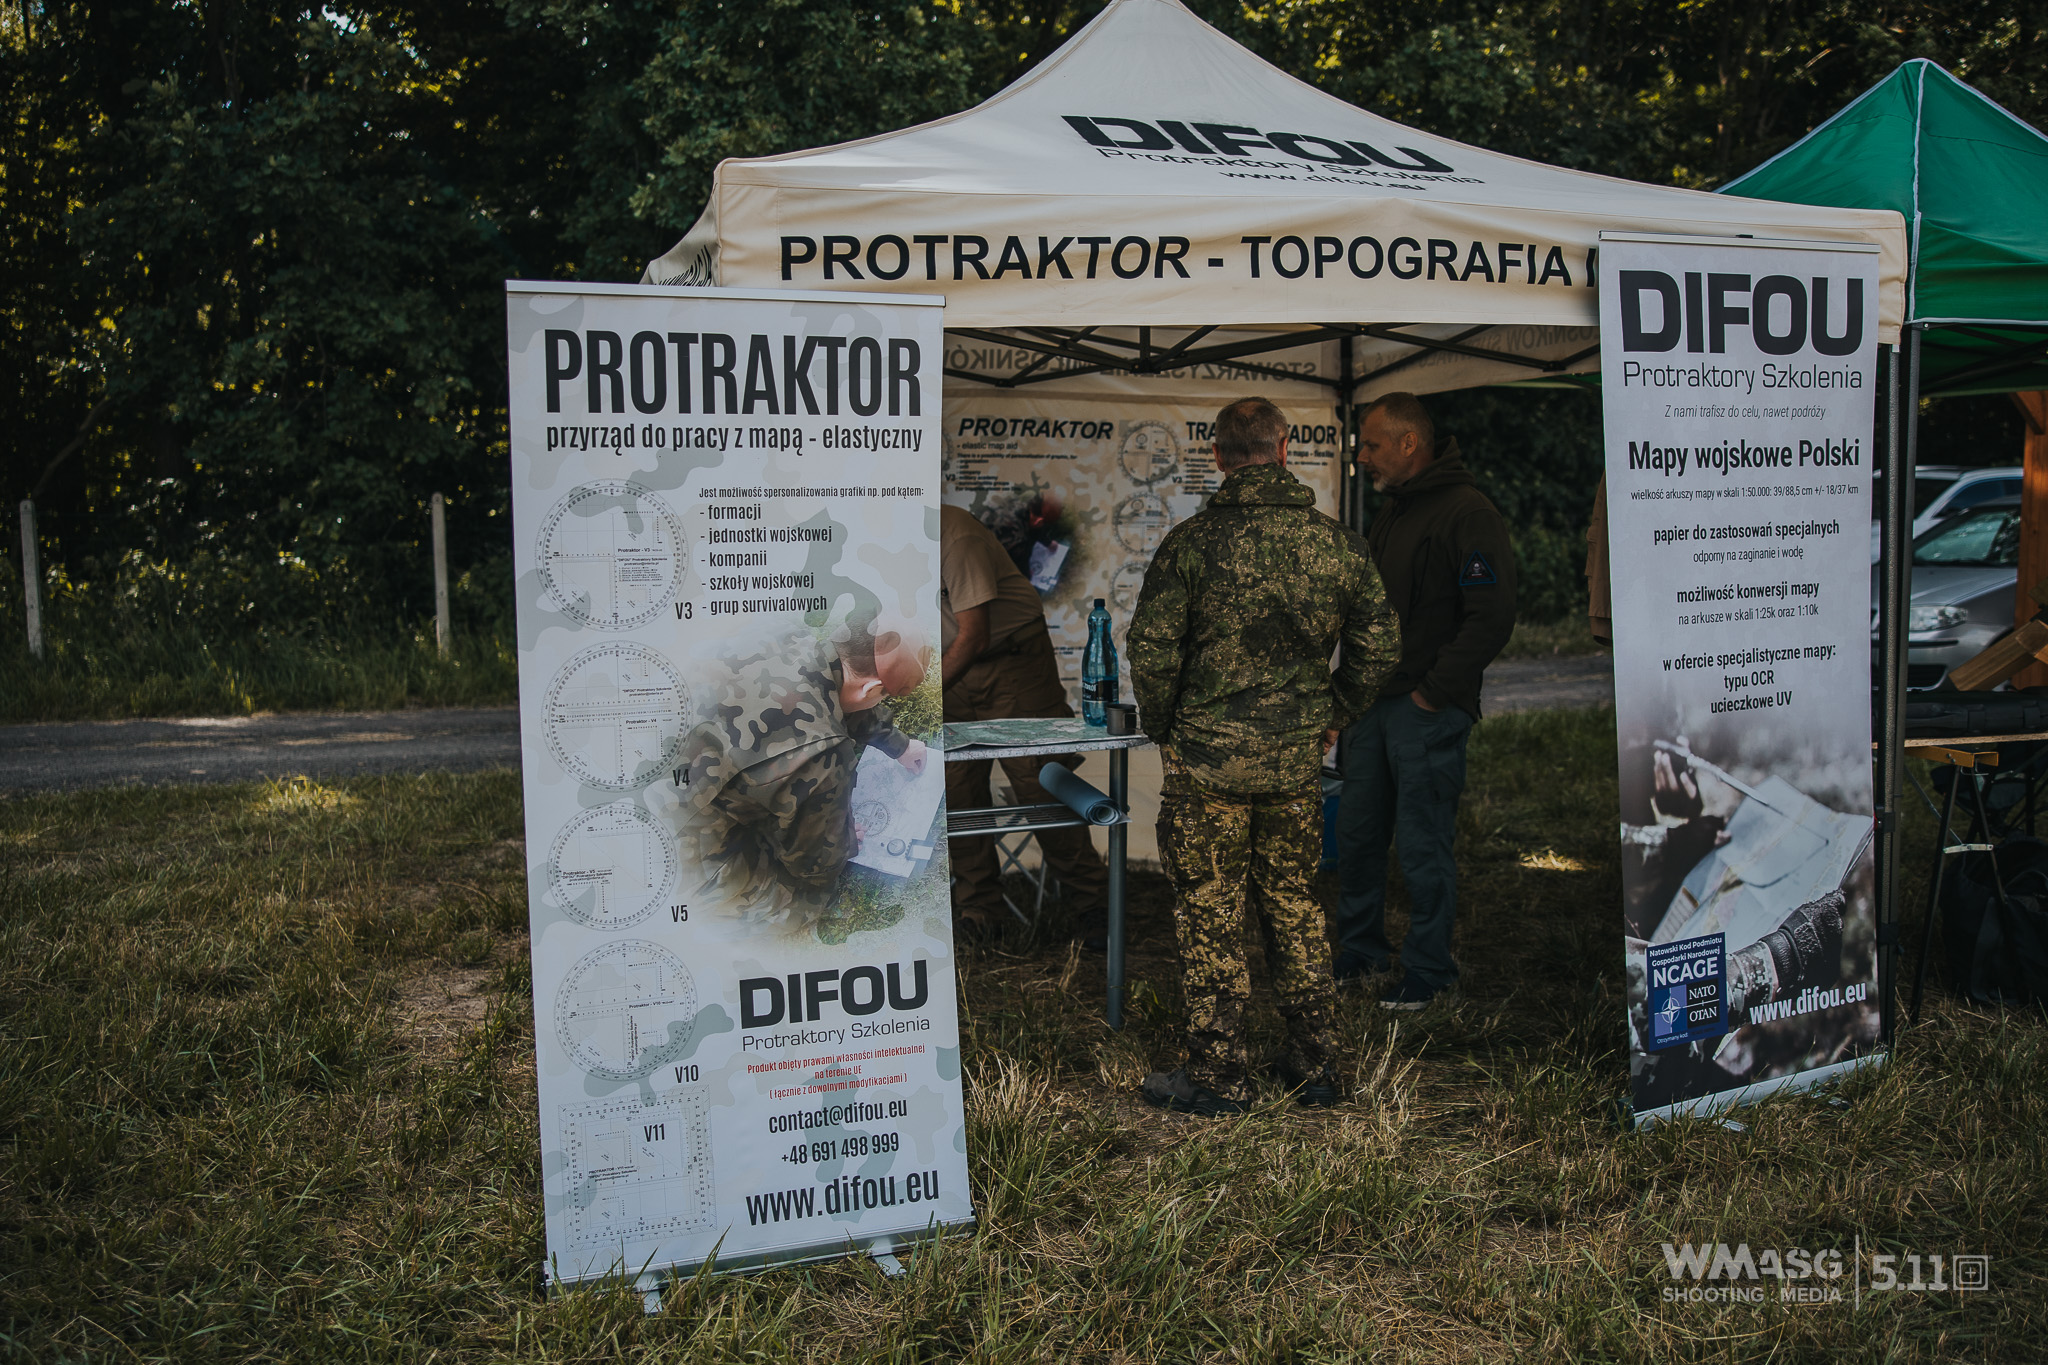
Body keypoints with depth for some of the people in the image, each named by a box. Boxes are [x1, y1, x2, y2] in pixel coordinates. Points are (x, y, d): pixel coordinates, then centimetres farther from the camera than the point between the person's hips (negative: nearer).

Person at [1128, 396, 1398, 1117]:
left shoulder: (1192, 540, -10)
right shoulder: (1336, 542, 1)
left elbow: (1150, 648, -10)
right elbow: (1378, 642, 7)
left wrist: (1163, 726, 6)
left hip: (1208, 757, -4)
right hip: (1298, 760, 4)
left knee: (1210, 915, 6)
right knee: (1294, 906, 17)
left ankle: (1219, 1076, 13)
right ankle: (1313, 1067, 24)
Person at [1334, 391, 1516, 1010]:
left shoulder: (1468, 513, -13)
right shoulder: (1389, 513, 16)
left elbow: (1492, 618, -19)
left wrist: (1431, 693, -16)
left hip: (1428, 711, -8)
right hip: (1374, 704, 8)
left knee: (1422, 847, 1)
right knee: (1357, 835, 14)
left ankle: (1429, 969, 16)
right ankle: (1361, 953, 29)